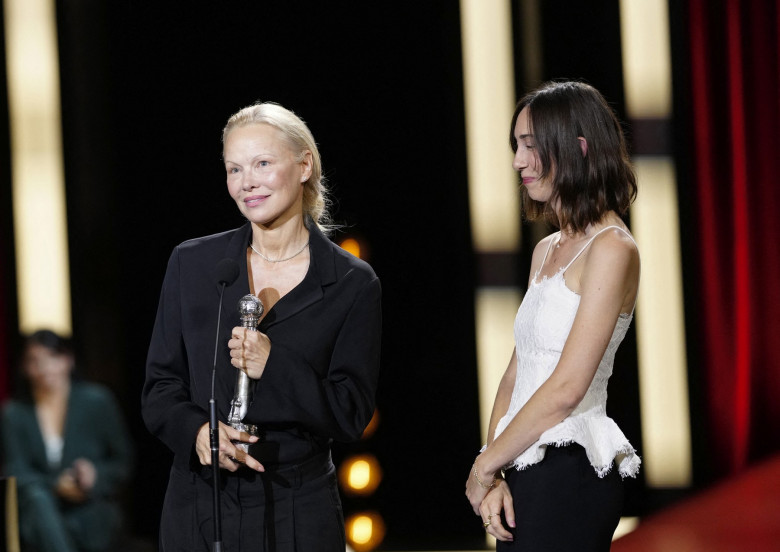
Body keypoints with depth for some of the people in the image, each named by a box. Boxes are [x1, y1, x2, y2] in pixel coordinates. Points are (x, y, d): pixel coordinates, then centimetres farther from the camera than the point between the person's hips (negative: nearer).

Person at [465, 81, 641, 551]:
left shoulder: (612, 248, -11)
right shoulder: (547, 250, 16)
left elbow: (567, 388, -17)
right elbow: (517, 373, 13)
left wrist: (485, 466, -8)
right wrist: (494, 474, 0)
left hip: (570, 472, -8)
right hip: (529, 472, 8)